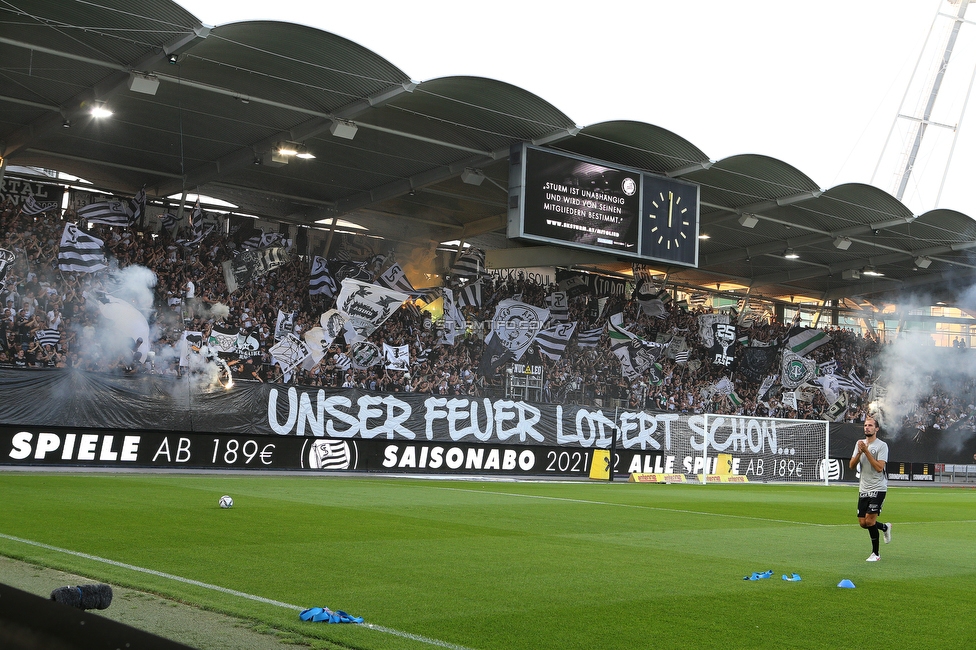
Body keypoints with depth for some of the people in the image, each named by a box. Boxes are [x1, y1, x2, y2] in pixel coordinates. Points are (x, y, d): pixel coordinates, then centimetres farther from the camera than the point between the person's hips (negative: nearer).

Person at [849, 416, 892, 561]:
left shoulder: (882, 445, -8)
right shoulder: (860, 443, 11)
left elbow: (879, 467, -19)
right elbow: (852, 465, 5)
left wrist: (866, 451, -19)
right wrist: (859, 452, -11)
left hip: (878, 489, -6)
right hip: (863, 489, 6)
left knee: (869, 521, -12)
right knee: (863, 523, 5)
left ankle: (875, 553, 4)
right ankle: (885, 527, 35)